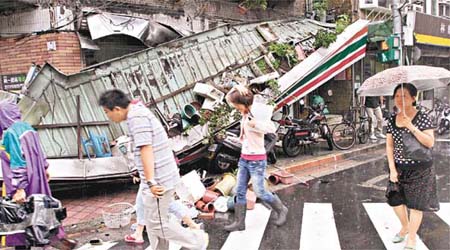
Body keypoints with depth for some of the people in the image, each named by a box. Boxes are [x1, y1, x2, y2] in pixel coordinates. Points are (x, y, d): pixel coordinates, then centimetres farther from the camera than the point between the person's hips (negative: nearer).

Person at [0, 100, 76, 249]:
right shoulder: (26, 126, 5)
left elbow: (17, 162, -24)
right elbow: (38, 150, 16)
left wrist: (19, 188, -24)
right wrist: (44, 168, 27)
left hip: (23, 180, -8)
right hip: (36, 175, 8)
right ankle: (56, 236, 25)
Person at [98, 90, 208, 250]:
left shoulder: (136, 117, -18)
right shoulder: (139, 113, 14)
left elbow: (146, 149, -26)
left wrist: (151, 182, -30)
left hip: (158, 180, -10)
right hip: (158, 179, 10)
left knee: (157, 224, 1)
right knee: (153, 222, 16)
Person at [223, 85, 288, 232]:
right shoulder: (245, 114, 4)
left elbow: (272, 128, -34)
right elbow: (228, 98, 12)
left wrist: (254, 125, -43)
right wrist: (234, 90, -7)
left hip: (257, 160, -8)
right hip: (244, 159, 8)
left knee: (260, 192, 2)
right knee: (240, 192, 7)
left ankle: (281, 210, 25)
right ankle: (239, 222, 15)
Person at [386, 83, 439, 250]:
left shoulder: (422, 118, -11)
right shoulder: (392, 120, 0)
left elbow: (430, 143, -20)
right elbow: (389, 145, 2)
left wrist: (411, 127, -28)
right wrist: (392, 168, -5)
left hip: (419, 169, -4)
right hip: (399, 167, 4)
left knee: (415, 205, 5)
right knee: (395, 201, 12)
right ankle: (405, 226, 42)